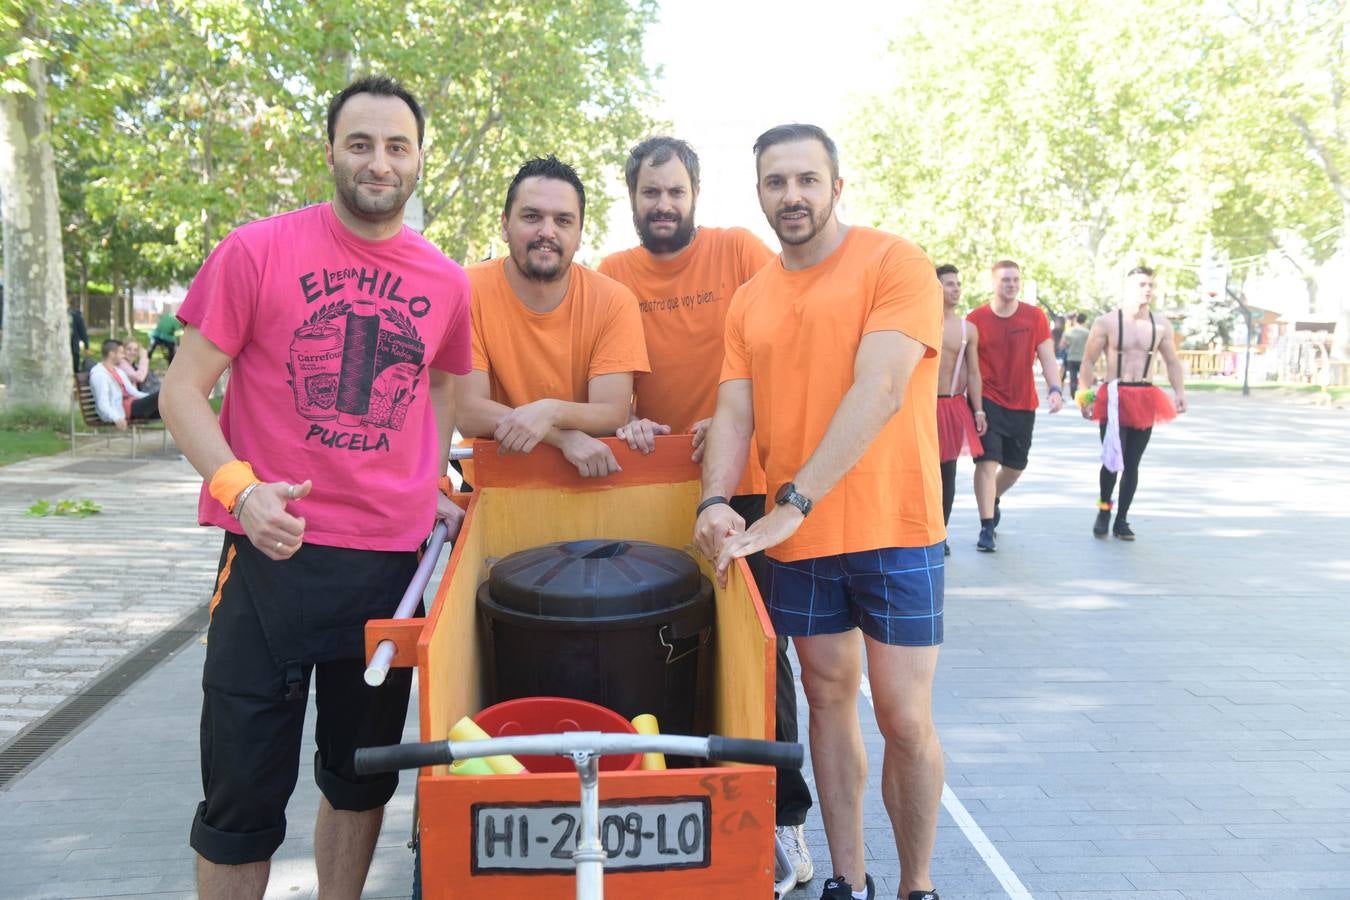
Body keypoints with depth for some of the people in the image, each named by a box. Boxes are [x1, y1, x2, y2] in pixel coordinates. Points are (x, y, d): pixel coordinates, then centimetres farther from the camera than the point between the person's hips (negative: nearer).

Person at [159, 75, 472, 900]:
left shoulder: (446, 282, 5)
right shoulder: (258, 251, -5)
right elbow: (184, 387, -4)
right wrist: (239, 486, -20)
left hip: (393, 557, 4)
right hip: (276, 553, -3)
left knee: (364, 776, 18)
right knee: (244, 791, 5)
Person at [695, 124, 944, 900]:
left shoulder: (895, 264, -8)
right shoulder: (750, 301, 9)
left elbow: (878, 392, -19)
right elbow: (734, 413, 3)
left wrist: (793, 503, -25)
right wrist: (716, 502, -16)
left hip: (894, 531, -4)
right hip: (798, 542, 5)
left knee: (904, 717, 0)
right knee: (829, 699, 13)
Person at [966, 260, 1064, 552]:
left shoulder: (1035, 317, 0)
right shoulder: (976, 319, -5)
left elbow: (1047, 357, 0)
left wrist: (1055, 389, -17)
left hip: (1023, 404, 3)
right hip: (987, 402, -3)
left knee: (1016, 467, 15)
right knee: (987, 461, -13)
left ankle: (993, 500, 45)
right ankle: (987, 527, -6)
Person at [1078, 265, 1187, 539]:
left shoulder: (1161, 324, 7)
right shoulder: (1106, 322, -3)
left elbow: (1173, 362, 12)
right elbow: (1088, 361, -2)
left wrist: (1180, 393, -2)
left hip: (1146, 400, 3)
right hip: (1114, 398, -3)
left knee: (1132, 464, 7)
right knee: (1112, 460, -8)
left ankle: (1121, 520, 17)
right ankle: (1104, 509, 18)